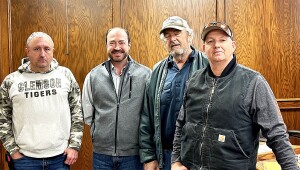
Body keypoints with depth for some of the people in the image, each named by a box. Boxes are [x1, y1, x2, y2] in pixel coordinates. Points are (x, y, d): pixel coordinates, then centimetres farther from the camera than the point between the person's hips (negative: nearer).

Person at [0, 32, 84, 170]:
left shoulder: (65, 75, 0)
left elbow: (77, 111, 2)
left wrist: (74, 145, -2)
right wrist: (13, 150, 0)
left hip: (61, 155, 0)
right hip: (25, 157, 0)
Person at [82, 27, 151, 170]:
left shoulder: (146, 75, -4)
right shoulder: (93, 76, 2)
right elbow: (87, 114, 8)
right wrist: (100, 132, 5)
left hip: (134, 154, -1)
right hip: (101, 153, 2)